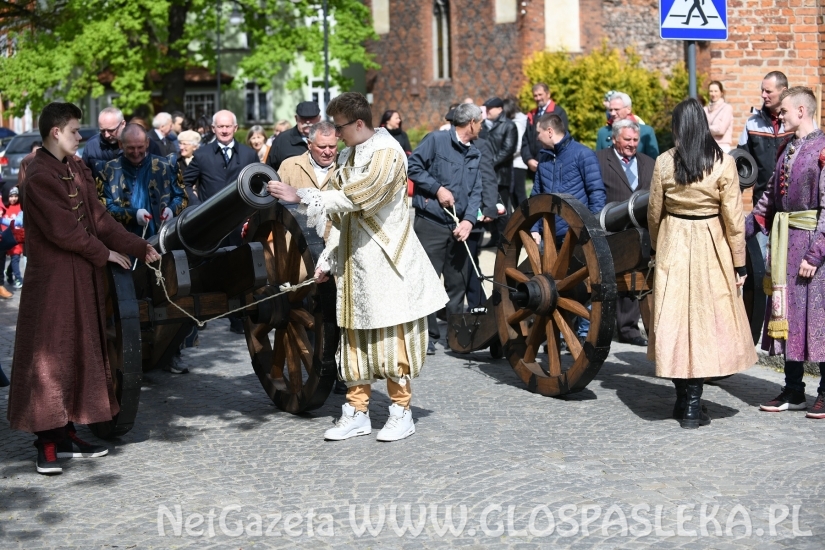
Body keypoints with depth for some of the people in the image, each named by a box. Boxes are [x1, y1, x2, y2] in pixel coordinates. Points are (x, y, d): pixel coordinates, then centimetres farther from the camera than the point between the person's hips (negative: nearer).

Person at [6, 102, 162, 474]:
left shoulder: (77, 170, 10)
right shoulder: (39, 177, -16)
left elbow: (99, 219, 9)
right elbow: (63, 231, -18)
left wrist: (139, 247, 3)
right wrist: (105, 254, -8)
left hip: (83, 276, 9)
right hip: (53, 279, -9)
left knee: (79, 352, 10)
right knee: (50, 356, -3)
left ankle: (66, 434, 17)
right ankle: (47, 443, 3)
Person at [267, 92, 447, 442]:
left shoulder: (387, 153, -12)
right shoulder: (347, 157, 15)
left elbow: (354, 198, -22)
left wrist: (301, 196, -22)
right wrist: (328, 259, 11)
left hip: (386, 260, -8)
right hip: (353, 261, 8)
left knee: (391, 333, -3)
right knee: (354, 332, 8)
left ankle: (401, 411, 7)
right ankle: (357, 412, 15)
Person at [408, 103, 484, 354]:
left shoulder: (474, 155, 15)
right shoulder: (436, 140, -6)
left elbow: (475, 191, 10)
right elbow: (413, 166, -10)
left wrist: (469, 220, -6)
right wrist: (438, 188, -14)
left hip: (458, 226, 7)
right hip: (430, 222, -7)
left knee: (457, 281, 11)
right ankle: (427, 335, -1)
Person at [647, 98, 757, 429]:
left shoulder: (664, 163, -4)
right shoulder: (723, 163, -8)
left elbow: (654, 213, 5)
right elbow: (733, 218, -6)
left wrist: (657, 247, 21)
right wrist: (740, 263, 1)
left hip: (672, 246, 1)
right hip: (711, 250, -1)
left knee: (675, 318, 10)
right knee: (705, 319, 5)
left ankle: (682, 399, 18)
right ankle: (692, 407, 4)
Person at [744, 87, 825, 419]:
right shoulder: (787, 149, 13)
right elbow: (771, 196, 19)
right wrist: (746, 228, 11)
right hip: (784, 243, 8)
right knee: (787, 315, 10)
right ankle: (793, 391, 19)